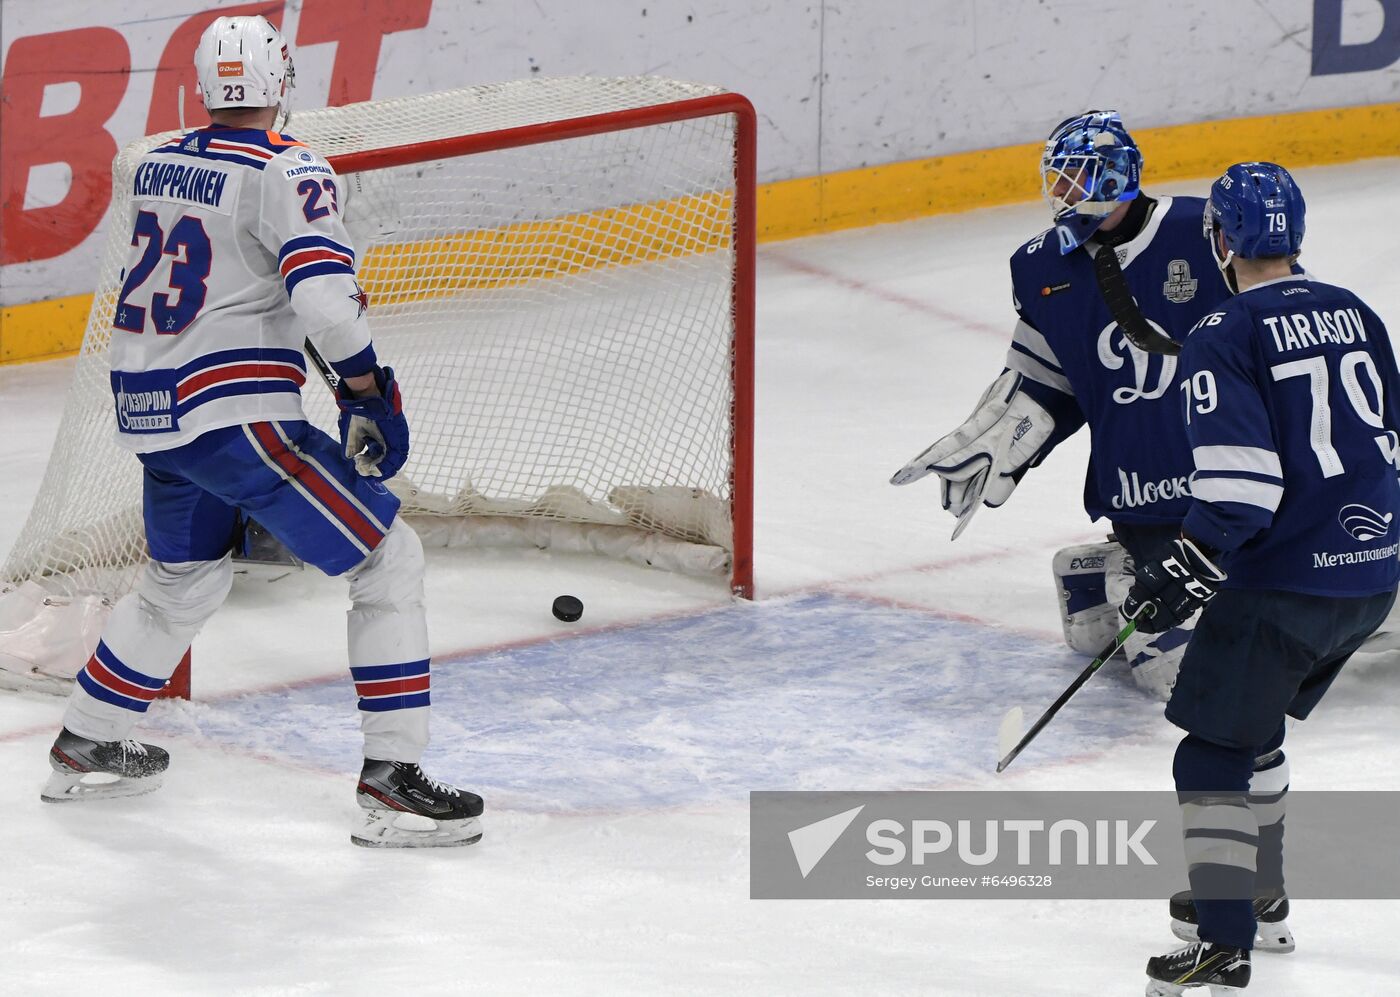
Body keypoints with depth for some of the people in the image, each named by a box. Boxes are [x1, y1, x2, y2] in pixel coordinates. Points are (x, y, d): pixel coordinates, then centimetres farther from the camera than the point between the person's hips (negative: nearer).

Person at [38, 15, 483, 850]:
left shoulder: (157, 167, 11)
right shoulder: (288, 171, -12)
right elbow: (324, 294, -24)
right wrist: (367, 389, -13)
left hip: (152, 414, 8)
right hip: (236, 414, -8)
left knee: (185, 580, 30)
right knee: (389, 560, -2)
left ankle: (86, 749, 41)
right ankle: (392, 781, -9)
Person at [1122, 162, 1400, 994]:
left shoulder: (1225, 338, -13)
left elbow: (1238, 482, -21)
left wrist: (1184, 575, -14)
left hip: (1285, 578, -8)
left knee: (1216, 751, -1)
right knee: (1255, 727, 24)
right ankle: (1260, 899, 31)